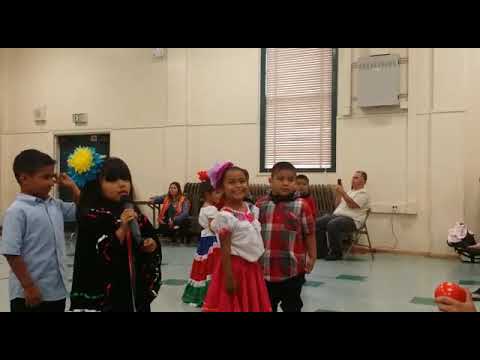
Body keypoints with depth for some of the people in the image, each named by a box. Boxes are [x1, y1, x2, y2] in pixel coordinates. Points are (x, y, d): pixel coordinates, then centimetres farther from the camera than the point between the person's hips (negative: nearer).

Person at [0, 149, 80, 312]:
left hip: (57, 290, 7)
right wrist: (29, 287, -18)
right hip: (31, 294, -7)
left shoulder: (55, 205, 7)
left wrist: (72, 186, 8)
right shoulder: (17, 211, -15)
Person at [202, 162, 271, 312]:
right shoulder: (225, 216, -18)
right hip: (235, 266, -7)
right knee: (233, 305, 5)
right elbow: (225, 250, -17)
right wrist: (229, 278, -17)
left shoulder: (252, 209, 3)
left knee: (253, 304, 17)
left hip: (253, 266, 7)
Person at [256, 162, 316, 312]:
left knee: (292, 307, 13)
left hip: (292, 271, -3)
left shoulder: (301, 206, -7)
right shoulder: (260, 205, 2)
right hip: (264, 270, 3)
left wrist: (312, 257, -6)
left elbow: (309, 234, -2)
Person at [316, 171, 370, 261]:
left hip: (351, 220, -9)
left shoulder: (363, 193, -1)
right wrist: (338, 193, 11)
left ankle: (336, 253, -22)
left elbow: (352, 205, -16)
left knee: (332, 224, -36)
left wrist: (343, 192, -14)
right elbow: (337, 205, 23)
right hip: (336, 215, 9)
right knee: (318, 223, -11)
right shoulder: (350, 192, 26)